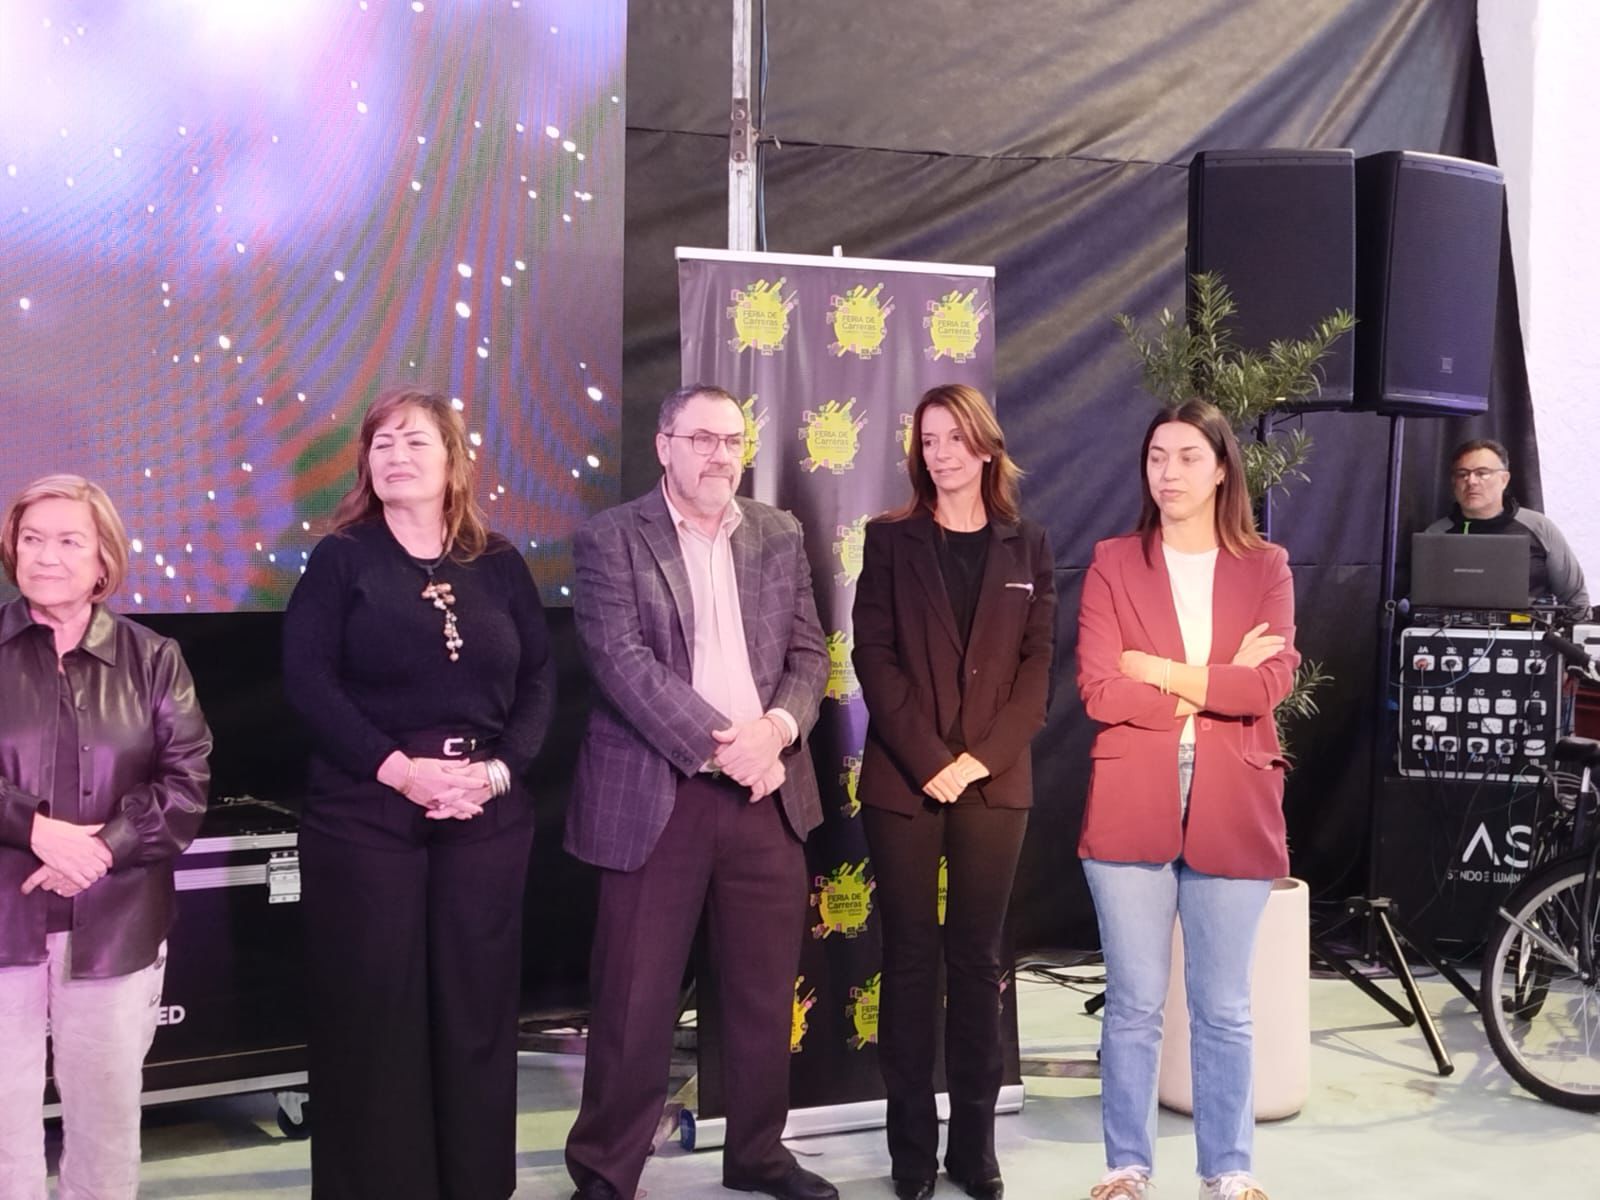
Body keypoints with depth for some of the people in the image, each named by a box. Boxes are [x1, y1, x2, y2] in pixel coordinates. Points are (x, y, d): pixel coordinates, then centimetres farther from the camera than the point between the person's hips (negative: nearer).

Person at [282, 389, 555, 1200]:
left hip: (486, 813, 2)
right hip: (365, 811, -2)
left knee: (477, 1005, 6)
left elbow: (538, 679, 7)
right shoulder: (342, 559, 2)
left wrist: (499, 770, -10)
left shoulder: (499, 564, 10)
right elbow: (306, 677, -8)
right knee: (372, 1009, 1)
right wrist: (398, 769, -17)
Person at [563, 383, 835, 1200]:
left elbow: (808, 652, 8)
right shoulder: (610, 540, -3)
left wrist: (776, 727, -12)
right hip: (655, 796, -4)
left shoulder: (780, 537, 12)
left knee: (765, 993, 13)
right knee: (634, 1000, 2)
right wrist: (721, 743, -18)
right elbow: (623, 664, -13)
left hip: (767, 793, 4)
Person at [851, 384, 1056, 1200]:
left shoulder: (1026, 547, 8)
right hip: (903, 781, -1)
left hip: (994, 781, 1)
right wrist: (928, 760, -12)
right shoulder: (890, 540, 4)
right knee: (911, 957, 3)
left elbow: (1038, 664, 3)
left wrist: (982, 757, -10)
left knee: (977, 957, 6)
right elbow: (874, 658, -3)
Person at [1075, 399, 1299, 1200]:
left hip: (1232, 812, 1)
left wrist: (1161, 672, -9)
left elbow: (1272, 682, -8)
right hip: (1130, 809, 0)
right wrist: (1219, 686, -9)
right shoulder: (1113, 563, 4)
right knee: (1133, 1004, 6)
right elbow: (1099, 692, -7)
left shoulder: (1265, 567, 7)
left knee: (1223, 1009, 9)